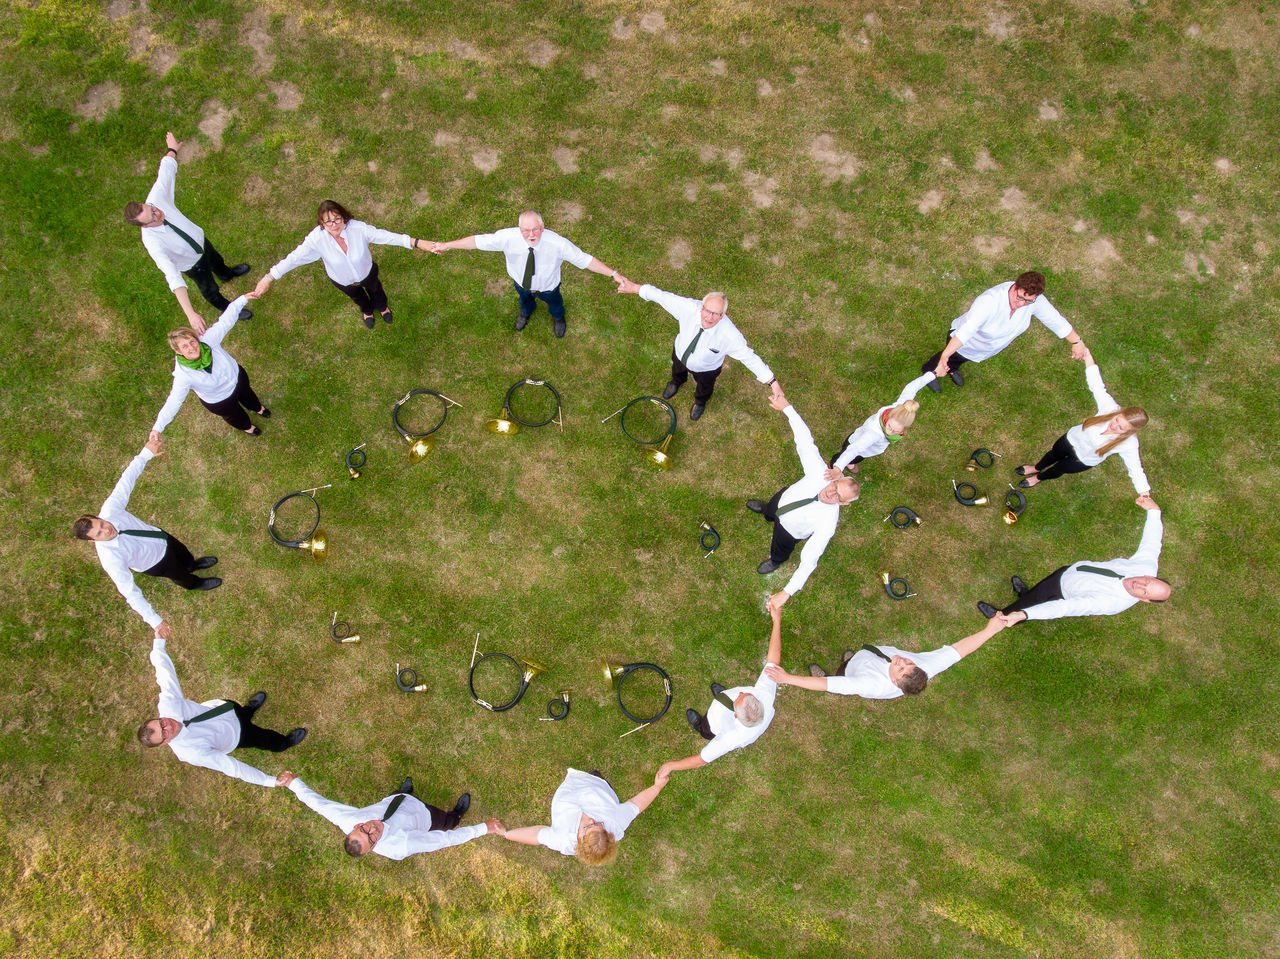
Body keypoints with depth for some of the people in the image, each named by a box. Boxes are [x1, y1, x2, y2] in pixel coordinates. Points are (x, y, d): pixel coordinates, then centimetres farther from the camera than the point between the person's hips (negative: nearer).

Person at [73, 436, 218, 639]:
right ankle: (194, 583, 67)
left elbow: (127, 478, -28)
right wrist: (155, 621, -47)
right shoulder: (110, 557, -45)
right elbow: (129, 591, -43)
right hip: (156, 564, -4)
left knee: (183, 554, 35)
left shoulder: (110, 510, -36)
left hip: (162, 538, 4)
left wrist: (146, 453, -38)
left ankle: (193, 564, 74)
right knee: (180, 575, 28)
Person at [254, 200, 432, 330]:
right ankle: (367, 310, 72)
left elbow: (386, 236, -35)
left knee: (374, 288, 34)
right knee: (356, 296, 34)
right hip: (342, 281, 0)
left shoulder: (358, 228, -38)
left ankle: (382, 306, 72)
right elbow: (294, 258, -31)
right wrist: (268, 278, -31)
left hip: (367, 272, 0)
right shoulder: (317, 239, -37)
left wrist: (417, 243, -40)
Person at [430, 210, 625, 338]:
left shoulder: (557, 243, -43)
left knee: (554, 302, 34)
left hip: (547, 286, -1)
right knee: (524, 298, 37)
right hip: (521, 282, 1)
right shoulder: (508, 237, -38)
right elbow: (478, 241, -27)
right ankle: (525, 312, 78)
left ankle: (557, 317, 75)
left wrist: (613, 274, -40)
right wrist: (446, 245, -22)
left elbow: (584, 259, -36)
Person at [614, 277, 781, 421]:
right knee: (677, 370, 39)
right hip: (680, 354, 2)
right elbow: (662, 296, -26)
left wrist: (773, 381, -40)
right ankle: (677, 381, 79)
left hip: (706, 369, -2)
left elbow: (750, 357, -38)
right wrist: (635, 288, -18)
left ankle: (700, 402, 73)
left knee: (704, 388, 33)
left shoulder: (729, 334, -45)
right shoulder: (689, 308, -39)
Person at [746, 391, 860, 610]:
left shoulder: (827, 522, -47)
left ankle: (777, 560, 70)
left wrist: (786, 592, -52)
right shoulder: (820, 473, -40)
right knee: (771, 509, 39)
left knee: (781, 548, 30)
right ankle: (767, 511, 79)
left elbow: (809, 561, -47)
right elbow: (805, 440, -35)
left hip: (790, 530, -3)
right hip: (784, 497, 3)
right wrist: (787, 407, -40)